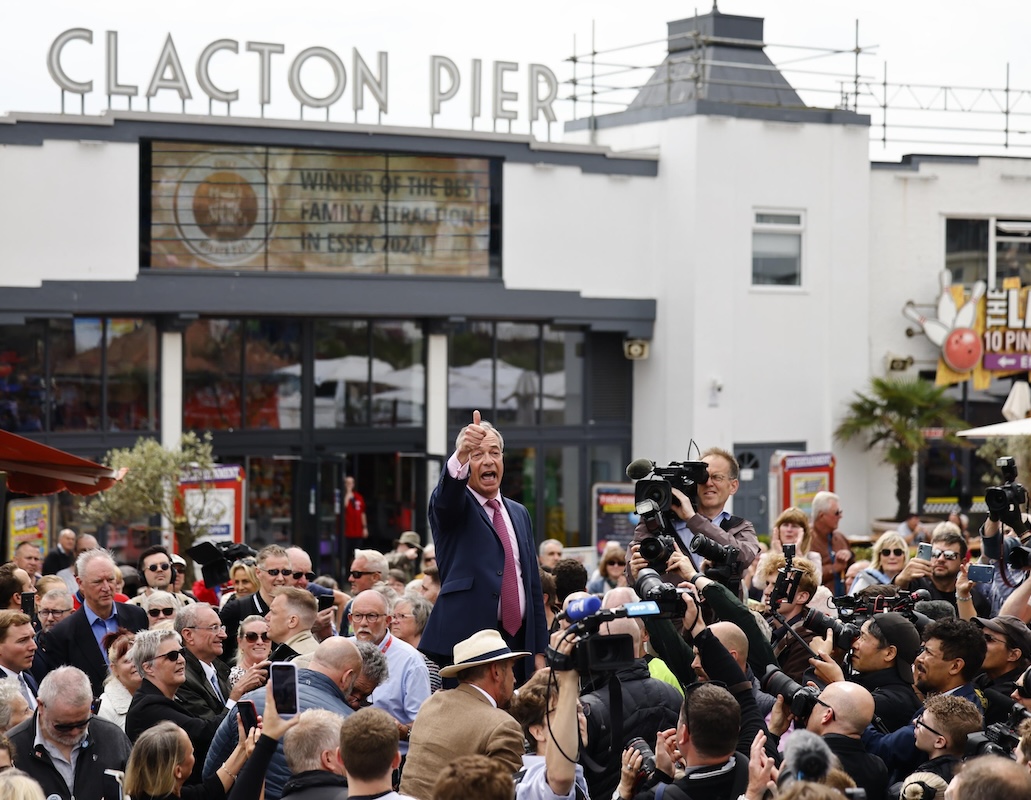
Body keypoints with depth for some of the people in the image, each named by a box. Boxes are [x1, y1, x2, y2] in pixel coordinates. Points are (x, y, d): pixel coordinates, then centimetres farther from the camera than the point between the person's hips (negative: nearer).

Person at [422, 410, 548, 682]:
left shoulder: (519, 514, 19)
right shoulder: (449, 506, 3)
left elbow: (533, 585, 18)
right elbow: (446, 496, -24)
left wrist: (539, 650, 12)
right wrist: (461, 454, -44)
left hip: (519, 642, 5)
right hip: (465, 645, -5)